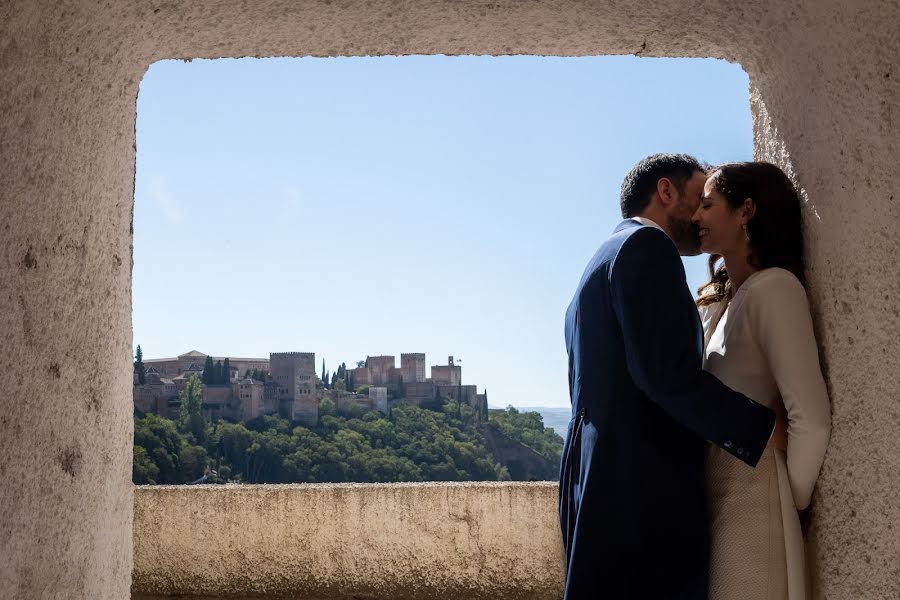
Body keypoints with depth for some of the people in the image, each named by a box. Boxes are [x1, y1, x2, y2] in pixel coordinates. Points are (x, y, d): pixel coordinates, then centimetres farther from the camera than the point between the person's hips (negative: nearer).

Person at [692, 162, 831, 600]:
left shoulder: (774, 287, -10)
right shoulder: (715, 302, 14)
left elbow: (812, 421, -16)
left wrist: (788, 506, -5)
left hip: (750, 500, -7)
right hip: (710, 495, 7)